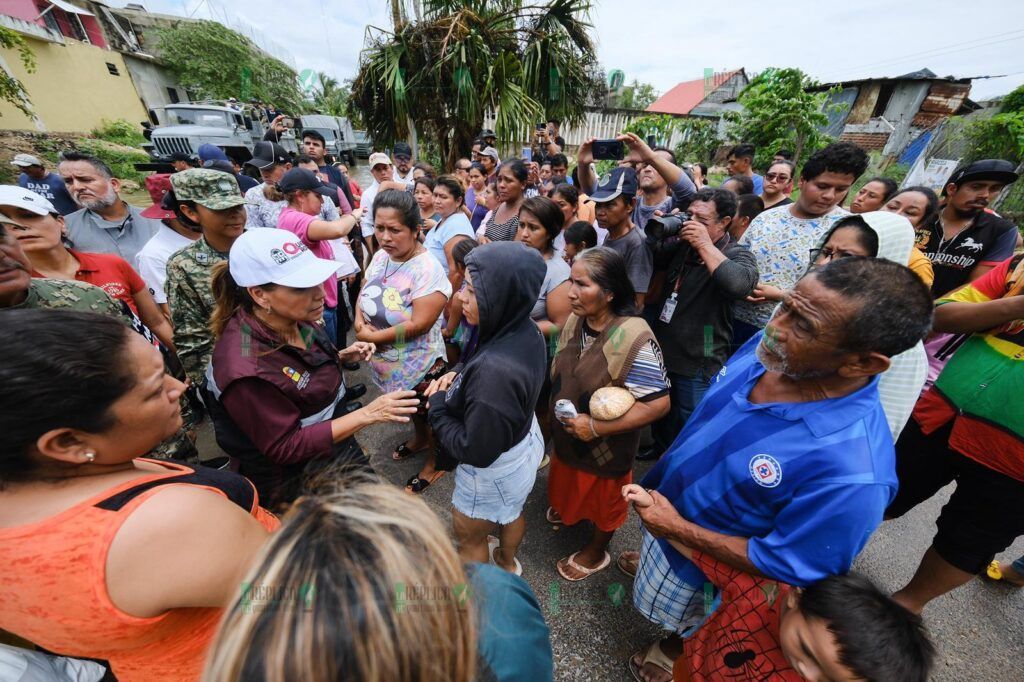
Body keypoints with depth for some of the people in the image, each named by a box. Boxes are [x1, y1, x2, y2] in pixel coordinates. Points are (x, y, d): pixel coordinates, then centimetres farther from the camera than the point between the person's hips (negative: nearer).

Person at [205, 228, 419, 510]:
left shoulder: (294, 319, -11)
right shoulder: (244, 368, -33)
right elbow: (284, 447, -26)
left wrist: (342, 356, -8)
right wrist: (367, 414, -31)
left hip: (335, 445, 7)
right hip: (295, 483, -6)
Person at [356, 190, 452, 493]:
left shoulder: (428, 269, -27)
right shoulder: (381, 256, -3)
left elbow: (419, 324, -30)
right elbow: (364, 292, 8)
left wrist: (373, 337, -21)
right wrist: (359, 320, -13)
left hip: (419, 363, -7)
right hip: (388, 361, 7)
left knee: (428, 412, 16)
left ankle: (435, 462, 42)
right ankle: (420, 439, 58)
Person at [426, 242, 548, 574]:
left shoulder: (495, 371, -42)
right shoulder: (524, 331, -16)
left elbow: (476, 451, -31)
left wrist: (438, 406, -18)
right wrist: (458, 375, -12)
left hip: (495, 469, -7)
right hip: (522, 440, 8)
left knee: (468, 535, 24)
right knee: (511, 510, 35)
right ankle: (507, 561, 66)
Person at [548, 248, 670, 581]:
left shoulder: (633, 339, -32)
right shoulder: (574, 320, -10)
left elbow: (658, 404, -28)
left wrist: (596, 427, -26)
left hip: (605, 447, -5)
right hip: (567, 435, 6)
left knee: (602, 501, 22)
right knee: (571, 483, 31)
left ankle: (595, 552, 51)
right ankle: (567, 510, 64)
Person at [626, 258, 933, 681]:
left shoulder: (851, 472, -41)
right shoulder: (770, 349, -21)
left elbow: (781, 566, -25)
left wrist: (677, 530, -25)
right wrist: (660, 478, 6)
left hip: (702, 565, -3)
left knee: (681, 623, 31)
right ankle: (651, 563, 67)